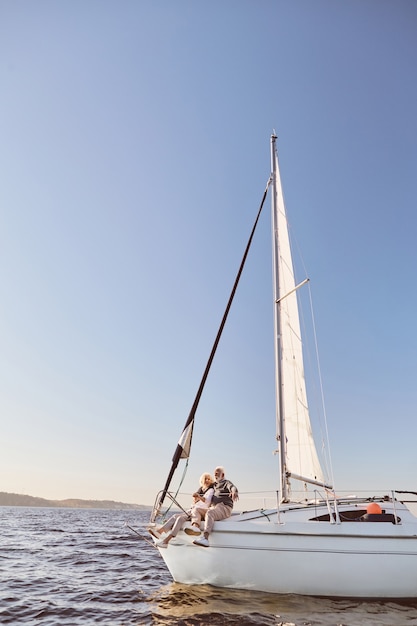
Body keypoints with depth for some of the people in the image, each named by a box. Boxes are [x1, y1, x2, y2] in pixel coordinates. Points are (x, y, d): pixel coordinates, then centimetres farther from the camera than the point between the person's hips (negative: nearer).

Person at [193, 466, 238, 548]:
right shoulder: (215, 484, 26)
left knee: (209, 513, -36)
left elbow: (233, 488, -21)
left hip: (224, 508, -8)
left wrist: (234, 492, -46)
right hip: (213, 508, 8)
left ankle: (205, 538, -54)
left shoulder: (226, 483, 3)